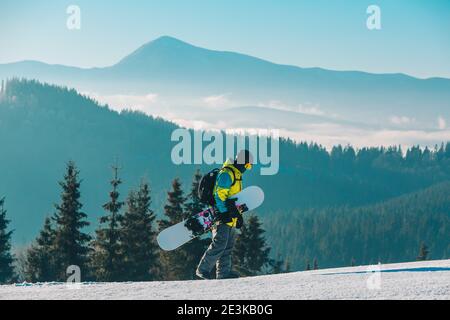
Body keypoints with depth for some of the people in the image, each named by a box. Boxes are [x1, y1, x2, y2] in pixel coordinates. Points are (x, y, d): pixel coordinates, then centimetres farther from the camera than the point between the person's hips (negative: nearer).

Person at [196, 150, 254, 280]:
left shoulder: (236, 174, 20)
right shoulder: (227, 173, -13)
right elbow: (219, 195, -18)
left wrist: (238, 215, 24)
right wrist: (224, 214, -21)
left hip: (230, 218, 10)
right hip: (222, 216, -10)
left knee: (228, 246, 9)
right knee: (219, 245, -14)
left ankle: (224, 272, 11)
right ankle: (203, 269, -9)